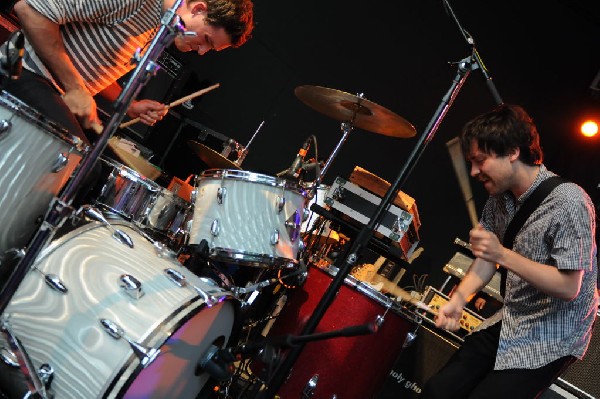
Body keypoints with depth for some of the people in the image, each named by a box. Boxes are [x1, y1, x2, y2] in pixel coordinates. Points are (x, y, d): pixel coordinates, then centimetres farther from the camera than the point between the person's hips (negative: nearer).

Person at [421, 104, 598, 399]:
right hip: (508, 324, 7)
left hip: (552, 339, -6)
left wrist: (503, 255, -31)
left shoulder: (568, 203, -23)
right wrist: (459, 297, -8)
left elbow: (569, 287, -24)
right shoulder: (500, 195, 1)